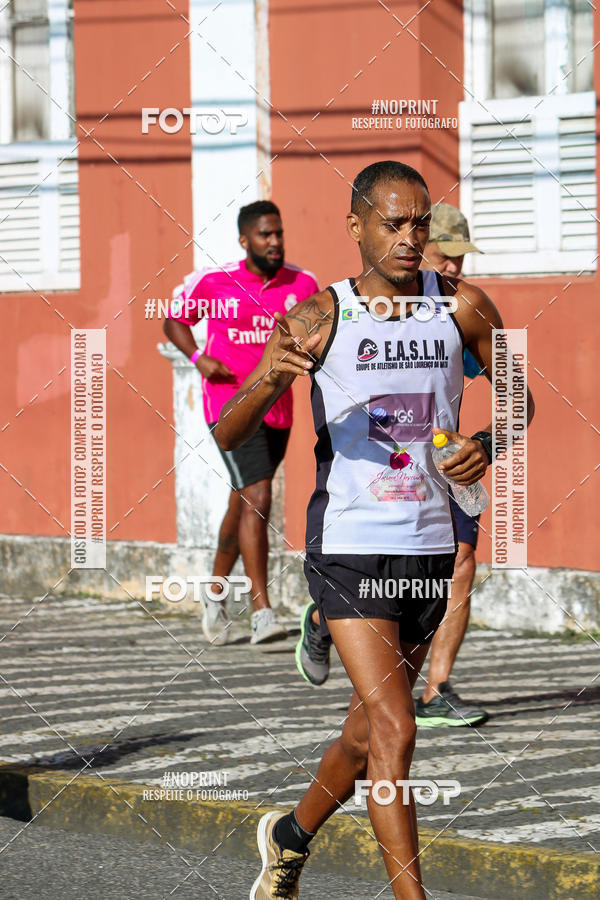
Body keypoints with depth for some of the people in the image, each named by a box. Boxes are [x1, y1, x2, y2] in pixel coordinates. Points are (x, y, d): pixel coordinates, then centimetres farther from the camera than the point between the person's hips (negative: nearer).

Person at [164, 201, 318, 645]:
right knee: (258, 500, -19)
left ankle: (215, 595, 37)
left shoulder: (302, 284, 1)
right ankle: (262, 613, -20)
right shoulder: (212, 282, -6)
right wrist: (198, 358, -7)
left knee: (243, 504, 17)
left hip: (277, 411, 4)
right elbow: (175, 319, 10)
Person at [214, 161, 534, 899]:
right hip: (347, 546, -4)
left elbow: (518, 398, 15)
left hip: (430, 547, 4)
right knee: (395, 731, -15)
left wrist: (488, 444, -8)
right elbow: (227, 434, -6)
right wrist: (267, 378, -28)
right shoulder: (319, 318, -6)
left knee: (370, 730, 16)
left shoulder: (462, 307, 1)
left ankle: (291, 836, 43)